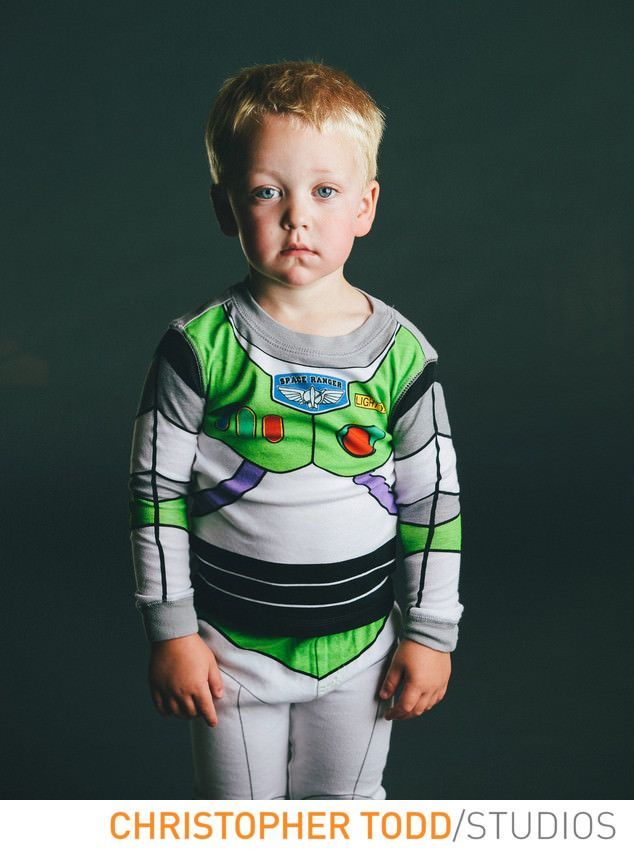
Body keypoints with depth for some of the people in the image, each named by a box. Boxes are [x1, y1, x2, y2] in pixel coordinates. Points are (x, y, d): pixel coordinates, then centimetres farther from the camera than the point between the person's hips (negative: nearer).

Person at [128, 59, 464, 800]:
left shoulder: (398, 350, -6)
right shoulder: (201, 346, -12)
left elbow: (433, 499, 1)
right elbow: (156, 490, -6)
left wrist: (430, 631, 2)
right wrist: (172, 631, -6)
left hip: (359, 645, 2)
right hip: (232, 646, -1)